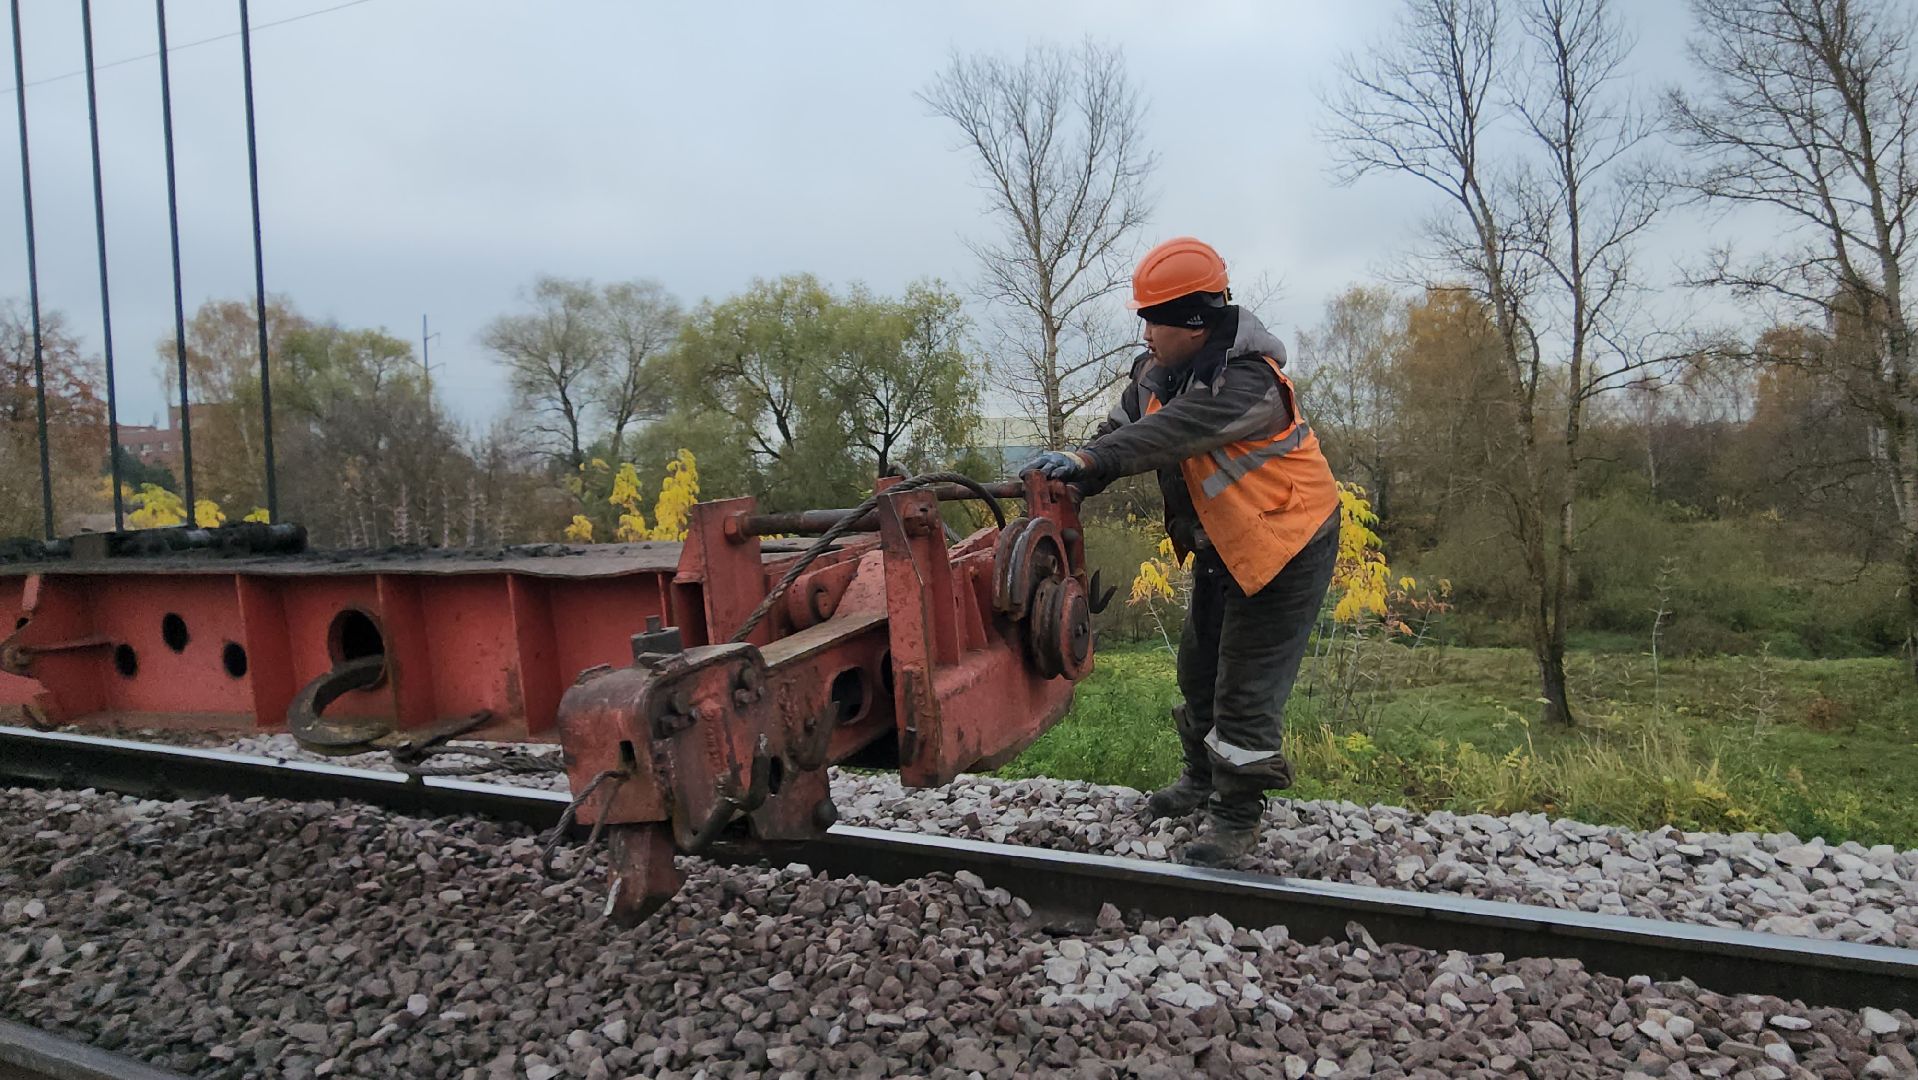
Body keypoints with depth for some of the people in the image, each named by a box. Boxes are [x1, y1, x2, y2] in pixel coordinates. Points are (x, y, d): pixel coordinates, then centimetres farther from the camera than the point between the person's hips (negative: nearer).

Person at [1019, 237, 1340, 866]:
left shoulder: (1249, 382, -29)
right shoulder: (1156, 371, -1)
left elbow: (1170, 433, -42)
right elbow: (1122, 429, -3)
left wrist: (1088, 460, -50)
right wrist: (1073, 483, -20)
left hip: (1285, 543, -9)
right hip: (1222, 547, 9)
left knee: (1247, 681, -4)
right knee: (1200, 665, 20)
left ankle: (1237, 814, 12)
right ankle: (1203, 775, 41)